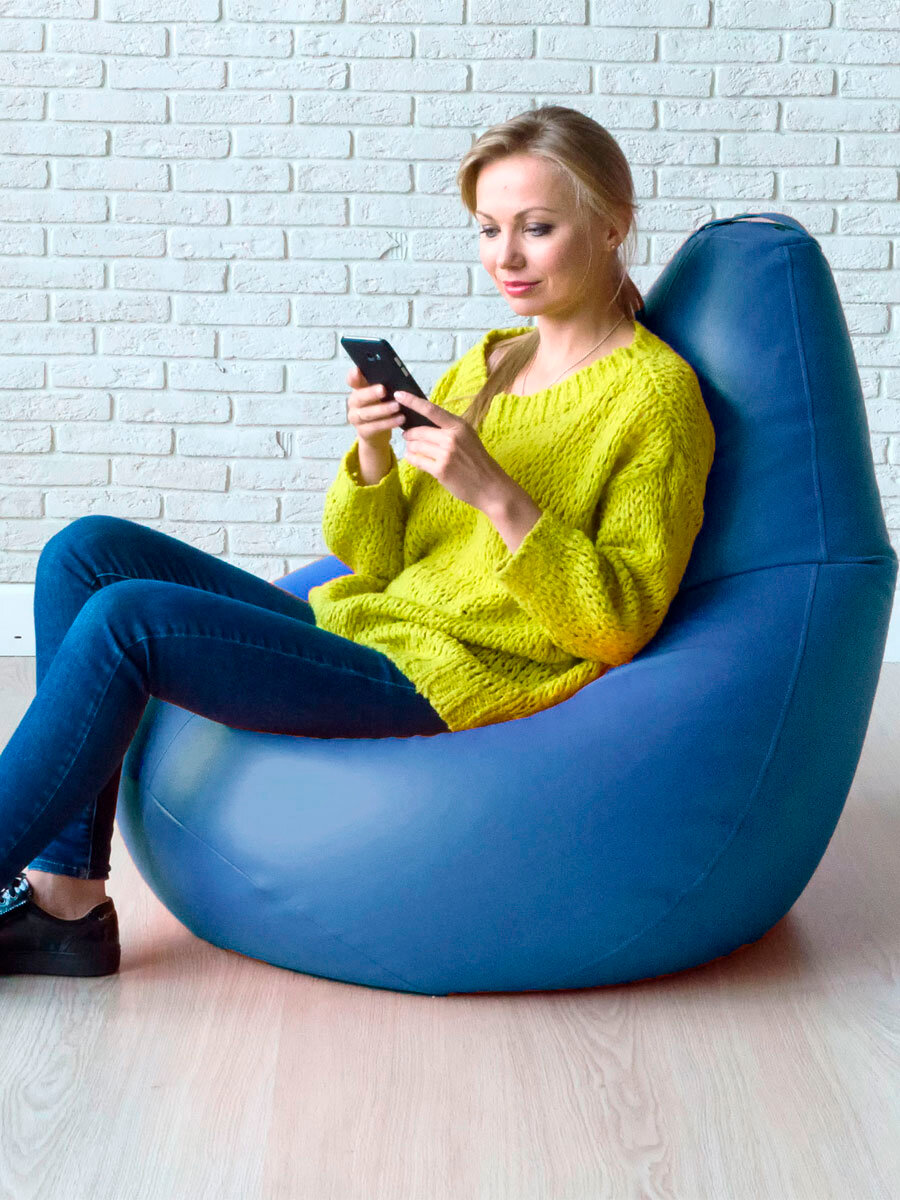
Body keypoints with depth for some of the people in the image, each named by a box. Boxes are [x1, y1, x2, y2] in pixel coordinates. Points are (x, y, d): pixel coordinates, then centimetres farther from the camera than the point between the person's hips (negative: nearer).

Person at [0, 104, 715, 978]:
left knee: (124, 622, -21)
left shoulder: (655, 394, -4)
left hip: (458, 684, -8)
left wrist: (495, 493, -22)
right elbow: (373, 560, 13)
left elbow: (618, 624, -12)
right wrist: (373, 454, -8)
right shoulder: (484, 365, 17)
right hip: (361, 633, 9)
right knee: (87, 552, -5)